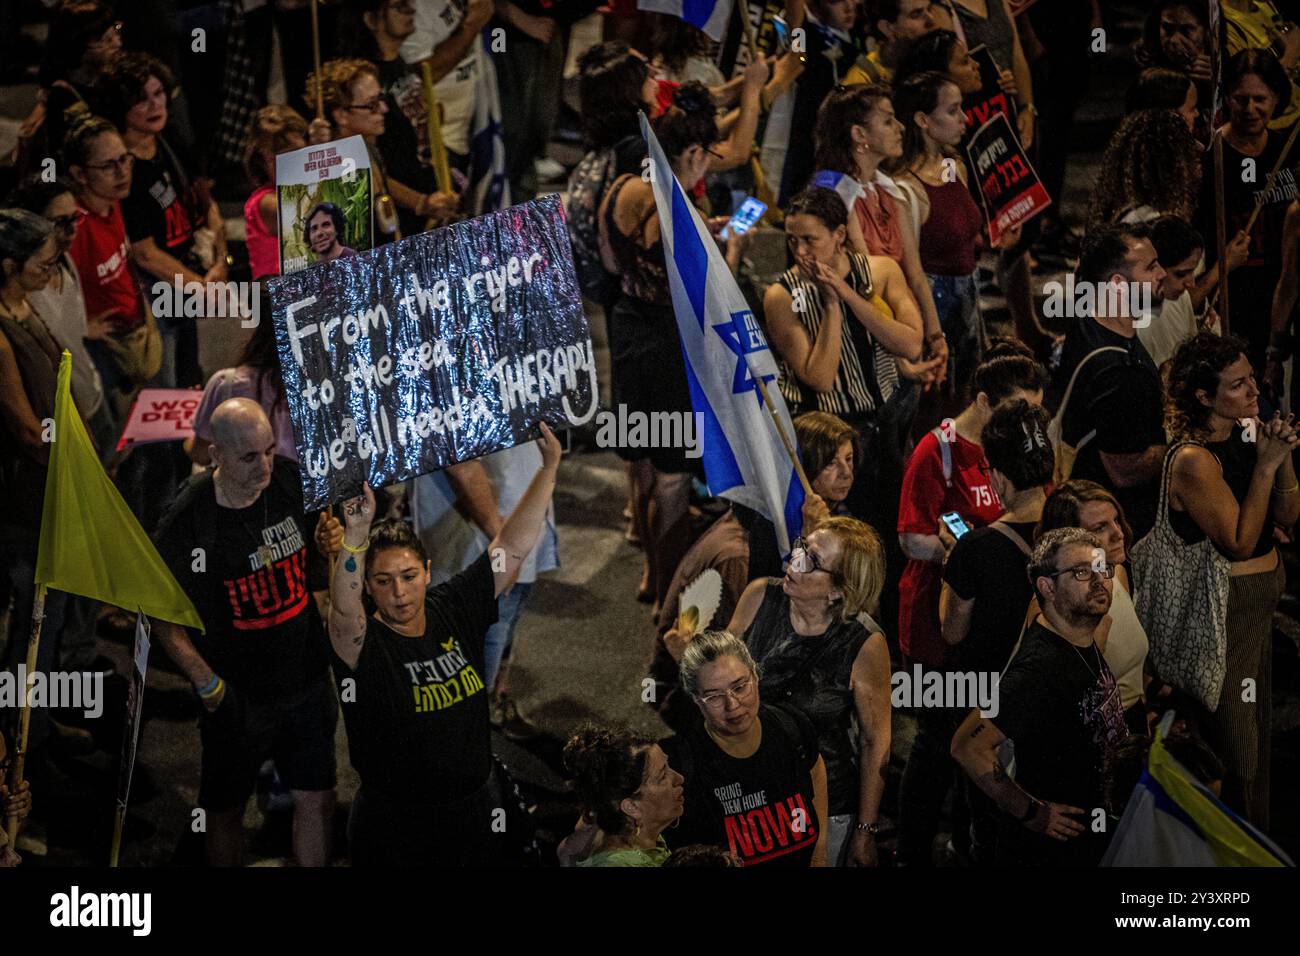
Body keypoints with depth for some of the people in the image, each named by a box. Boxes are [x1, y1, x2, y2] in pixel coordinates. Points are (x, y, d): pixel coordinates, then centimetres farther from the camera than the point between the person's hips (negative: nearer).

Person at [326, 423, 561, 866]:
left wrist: (549, 468, -5)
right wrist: (356, 535, -54)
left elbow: (512, 547, 1)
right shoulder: (363, 643, -16)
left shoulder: (454, 610, -1)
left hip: (478, 812, 4)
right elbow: (344, 610, -39)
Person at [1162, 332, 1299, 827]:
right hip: (1226, 606, -9)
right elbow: (1240, 542, -23)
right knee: (1235, 746, 1)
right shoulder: (1194, 460, -22)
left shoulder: (1248, 435, 2)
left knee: (1258, 730, 20)